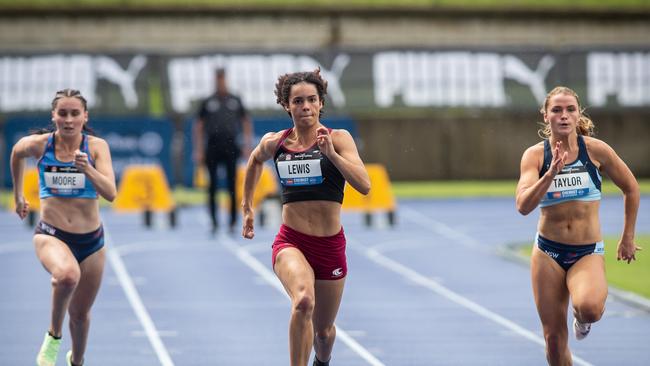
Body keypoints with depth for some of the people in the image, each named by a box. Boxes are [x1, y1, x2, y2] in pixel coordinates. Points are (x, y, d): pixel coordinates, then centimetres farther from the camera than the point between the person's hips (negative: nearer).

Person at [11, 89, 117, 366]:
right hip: (51, 235, -2)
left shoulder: (96, 146, -9)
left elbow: (110, 193, -20)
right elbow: (16, 153, 17)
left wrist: (87, 168, -36)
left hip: (91, 241, 2)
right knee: (68, 275, -36)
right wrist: (18, 195, 25)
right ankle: (54, 335, -10)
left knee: (80, 314, 14)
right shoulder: (38, 144, -8)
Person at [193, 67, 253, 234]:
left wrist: (248, 145, 4)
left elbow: (246, 122, 14)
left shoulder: (235, 101, 10)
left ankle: (233, 222, 3)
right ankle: (214, 221, 5)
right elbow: (199, 126, 8)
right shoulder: (208, 103, 8)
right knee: (212, 185, -1)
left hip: (231, 147, 0)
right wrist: (199, 150, 1)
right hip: (213, 148, 0)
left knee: (232, 185, -2)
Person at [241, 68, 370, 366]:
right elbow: (255, 160, 26)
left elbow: (364, 186, -18)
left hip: (330, 245, 1)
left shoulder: (338, 139, -6)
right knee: (303, 302, -34)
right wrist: (247, 207, 26)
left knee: (323, 331, 17)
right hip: (291, 242, -1)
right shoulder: (274, 143, 1)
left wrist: (330, 153, -27)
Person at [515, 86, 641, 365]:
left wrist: (627, 238, 12)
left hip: (588, 253, -1)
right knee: (554, 338, 2)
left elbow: (631, 189, 7)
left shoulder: (595, 149, -7)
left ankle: (582, 317, 7)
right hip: (548, 252, 1)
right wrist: (552, 172, -30)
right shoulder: (535, 154, -6)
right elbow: (523, 206, -19)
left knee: (589, 308, -31)